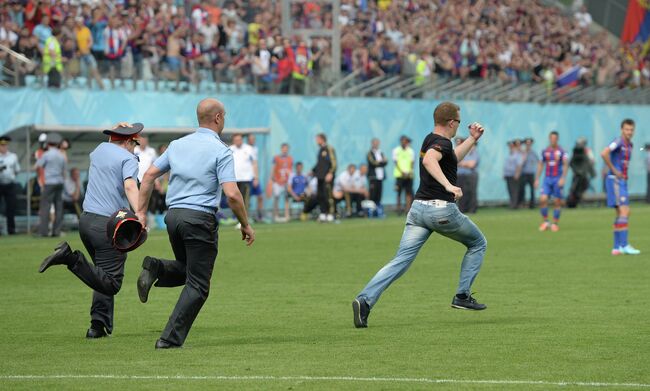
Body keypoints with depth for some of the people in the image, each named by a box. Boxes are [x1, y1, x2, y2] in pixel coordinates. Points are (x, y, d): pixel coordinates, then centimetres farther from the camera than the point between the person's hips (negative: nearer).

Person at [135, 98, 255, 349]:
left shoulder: (177, 145, 12)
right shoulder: (221, 151, -7)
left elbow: (149, 175, 11)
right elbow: (232, 194, -15)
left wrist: (141, 211, 14)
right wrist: (245, 225, -3)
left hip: (173, 215, 6)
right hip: (200, 219, -6)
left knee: (186, 270, 25)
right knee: (197, 286, 2)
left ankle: (156, 269, -6)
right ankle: (170, 339, -6)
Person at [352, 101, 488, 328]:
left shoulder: (431, 140, 18)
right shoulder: (442, 142, -11)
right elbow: (429, 159, -34)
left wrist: (472, 139, 34)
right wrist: (448, 185, -41)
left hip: (419, 208, 8)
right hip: (442, 209, -8)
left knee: (400, 261, -3)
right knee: (478, 243, 17)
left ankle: (365, 300, -22)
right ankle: (462, 296, 11)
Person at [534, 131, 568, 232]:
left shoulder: (561, 151, -2)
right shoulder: (545, 151, 9)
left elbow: (565, 165, -8)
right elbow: (540, 165, 16)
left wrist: (563, 178, -19)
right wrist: (537, 179, 11)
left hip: (558, 179, -3)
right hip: (547, 178, 3)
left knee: (557, 202, 0)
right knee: (543, 199, -10)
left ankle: (555, 223, 10)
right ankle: (545, 222, 2)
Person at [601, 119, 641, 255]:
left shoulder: (629, 145, 15)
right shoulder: (618, 142, -12)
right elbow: (604, 153, -28)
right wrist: (614, 170, -20)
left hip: (622, 181, 9)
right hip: (615, 180, -9)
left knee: (621, 214, 8)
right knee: (624, 211, -16)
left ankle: (617, 247, 10)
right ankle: (624, 245, -20)